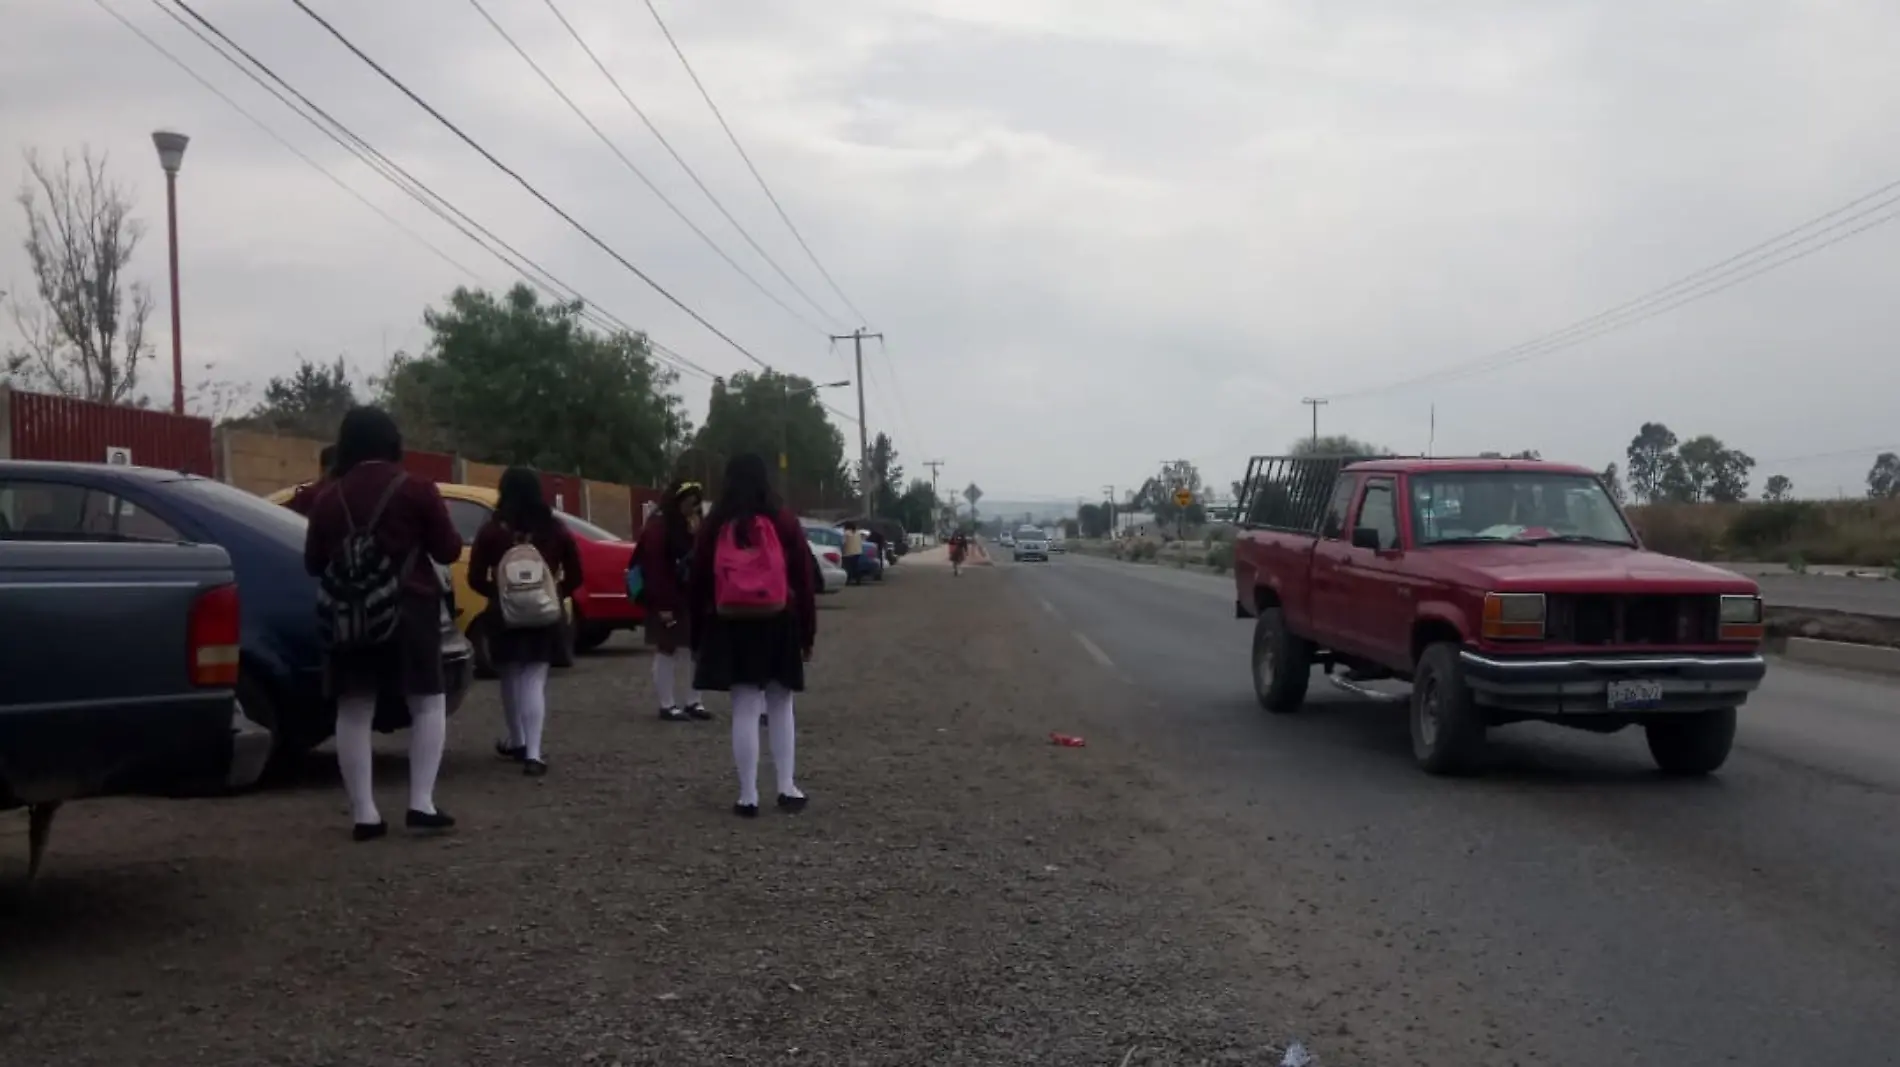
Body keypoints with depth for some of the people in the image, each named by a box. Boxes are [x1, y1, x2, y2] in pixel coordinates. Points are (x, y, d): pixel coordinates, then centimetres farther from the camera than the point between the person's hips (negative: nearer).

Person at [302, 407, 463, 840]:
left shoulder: (328, 499, 3)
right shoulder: (416, 490, -5)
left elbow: (313, 562, 10)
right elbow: (449, 550, -1)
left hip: (349, 616, 3)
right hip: (407, 609, -2)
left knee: (354, 712, 6)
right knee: (428, 703, 7)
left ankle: (364, 815, 4)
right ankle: (421, 803, -3)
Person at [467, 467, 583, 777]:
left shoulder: (491, 530, -5)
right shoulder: (556, 529, 0)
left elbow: (475, 579, -5)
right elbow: (575, 576, 2)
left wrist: (498, 594, 11)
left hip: (505, 617, 0)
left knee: (511, 681, 18)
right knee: (534, 682, -1)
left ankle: (517, 742, 32)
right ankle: (533, 753, -14)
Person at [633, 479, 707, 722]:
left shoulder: (692, 525, 12)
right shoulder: (658, 526, -14)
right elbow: (654, 568, -19)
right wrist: (663, 604, -21)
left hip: (690, 600, 8)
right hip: (666, 602, -8)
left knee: (694, 650, 10)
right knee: (666, 651, 0)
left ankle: (693, 702, 18)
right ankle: (667, 705, 5)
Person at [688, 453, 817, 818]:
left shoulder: (713, 527, 1)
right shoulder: (784, 522, -1)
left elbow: (697, 585, 4)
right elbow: (804, 582, -1)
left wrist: (698, 639, 12)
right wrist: (807, 635, 7)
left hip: (730, 628, 0)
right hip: (778, 626, 0)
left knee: (744, 711, 1)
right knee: (780, 708, 13)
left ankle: (748, 796, 1)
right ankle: (787, 788, 9)